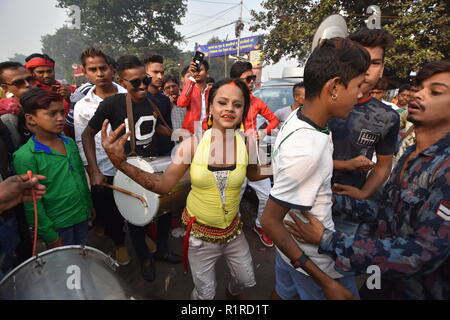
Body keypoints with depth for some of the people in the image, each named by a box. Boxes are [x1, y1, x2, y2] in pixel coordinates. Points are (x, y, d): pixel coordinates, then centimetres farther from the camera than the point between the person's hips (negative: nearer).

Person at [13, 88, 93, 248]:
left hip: (82, 217, 5)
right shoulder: (25, 156, -18)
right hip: (58, 226, -5)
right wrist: (49, 235, -12)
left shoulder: (70, 143, 0)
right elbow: (32, 202, -16)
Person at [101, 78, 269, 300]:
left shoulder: (247, 144, -13)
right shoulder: (194, 143, -20)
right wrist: (121, 163, -29)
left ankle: (233, 291, 61)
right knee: (205, 293, 16)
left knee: (246, 281, 25)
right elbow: (163, 184, -17)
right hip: (200, 233, -2)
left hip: (233, 231, 3)